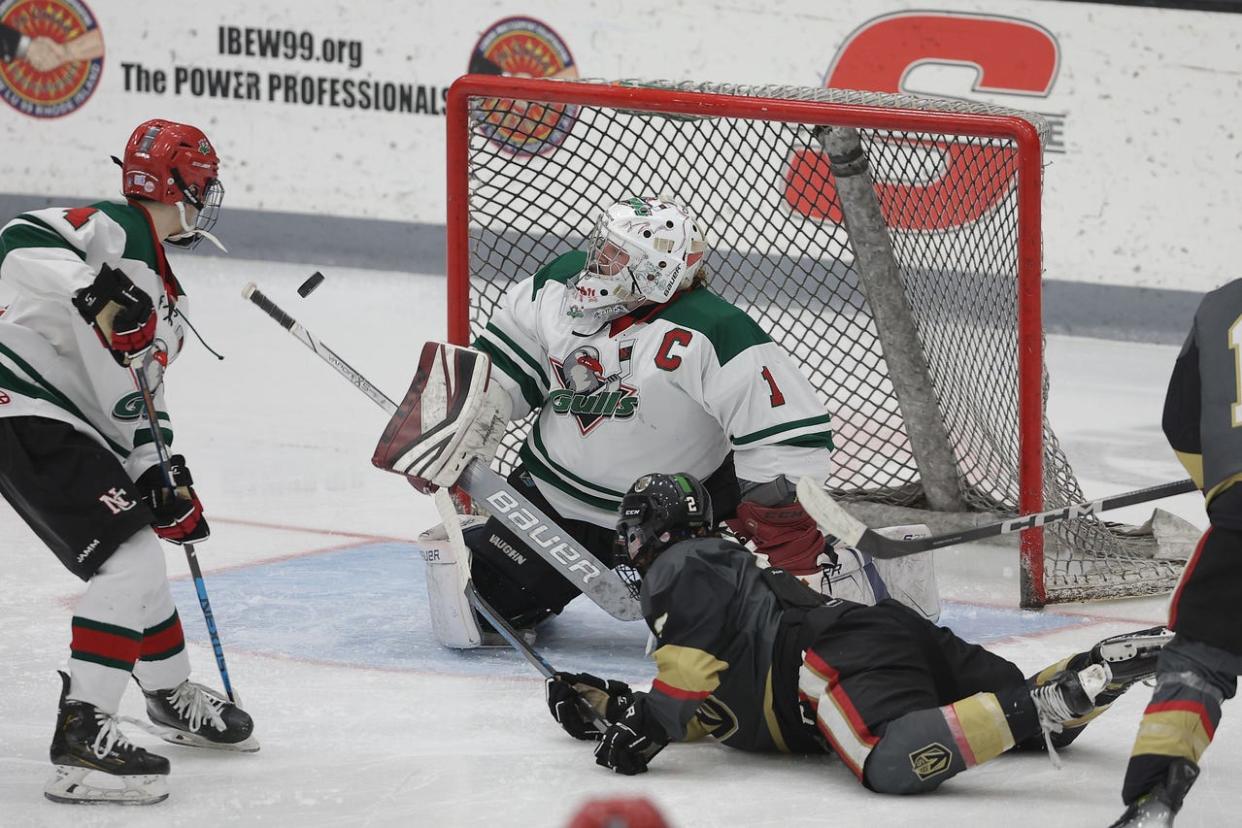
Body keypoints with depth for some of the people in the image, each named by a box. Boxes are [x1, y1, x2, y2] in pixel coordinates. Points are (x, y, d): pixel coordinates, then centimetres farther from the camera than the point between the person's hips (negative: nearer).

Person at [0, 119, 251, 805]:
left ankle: (174, 697, 44)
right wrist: (92, 286, -42)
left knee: (139, 546, 23)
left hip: (76, 427, 11)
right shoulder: (113, 231, -13)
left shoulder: (165, 296, 17)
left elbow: (137, 397, 18)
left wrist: (161, 481, 8)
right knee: (128, 561, -17)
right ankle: (79, 741, -19)